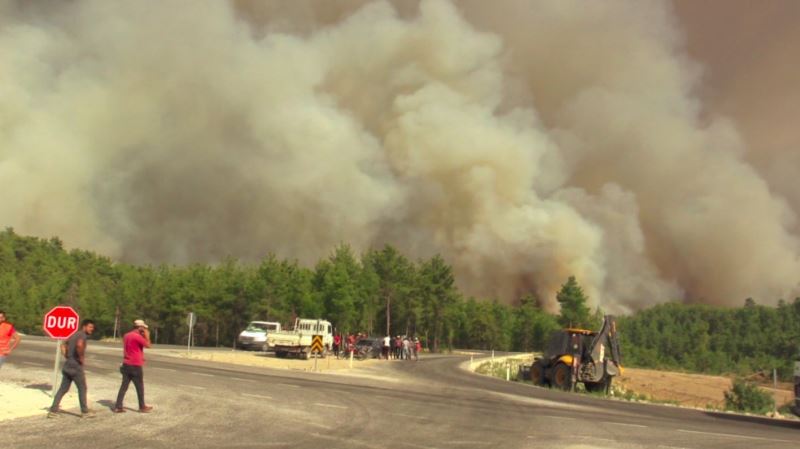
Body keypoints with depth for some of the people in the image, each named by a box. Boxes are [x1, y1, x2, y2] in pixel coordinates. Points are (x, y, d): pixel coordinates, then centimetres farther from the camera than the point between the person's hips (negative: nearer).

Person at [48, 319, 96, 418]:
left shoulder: (74, 335, 17)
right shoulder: (82, 335, -12)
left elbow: (63, 345, 27)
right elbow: (79, 345, -34)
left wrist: (67, 356, 18)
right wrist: (81, 357, -20)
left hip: (67, 366, 8)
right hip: (76, 366, -8)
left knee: (63, 389, 12)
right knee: (82, 389, 4)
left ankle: (53, 410, 10)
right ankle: (85, 412, 12)